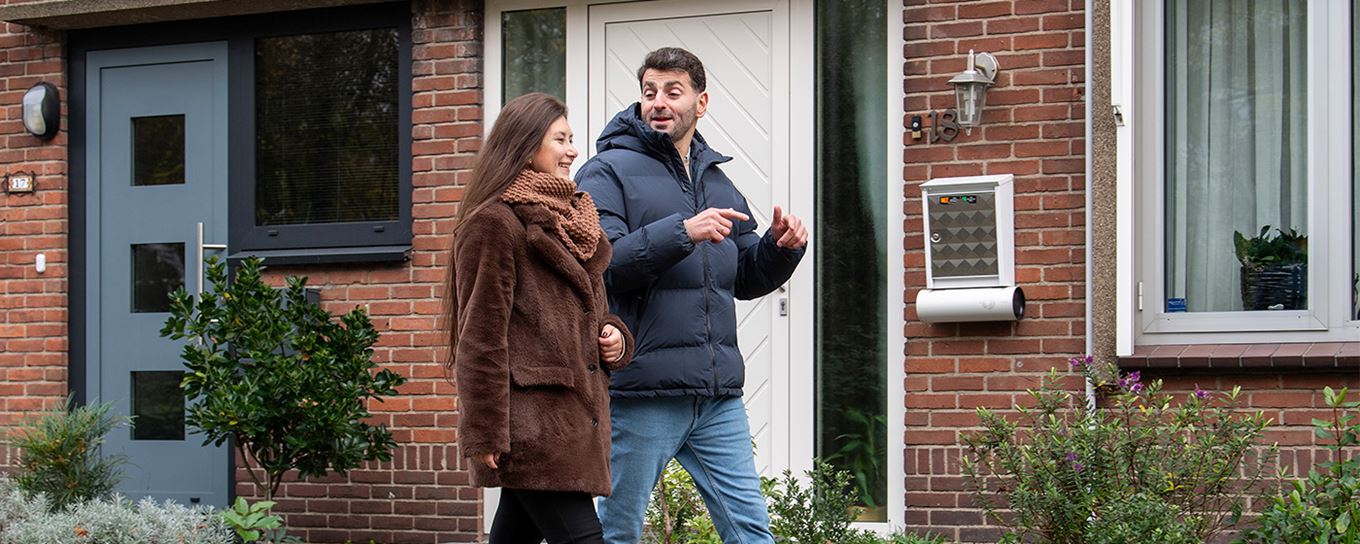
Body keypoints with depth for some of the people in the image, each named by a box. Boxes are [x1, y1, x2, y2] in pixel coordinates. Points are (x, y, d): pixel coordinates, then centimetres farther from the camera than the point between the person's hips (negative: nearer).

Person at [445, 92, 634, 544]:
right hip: (532, 421, -9)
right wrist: (484, 434, -15)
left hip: (576, 417, 9)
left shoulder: (572, 220, 21)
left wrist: (614, 337, 8)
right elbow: (480, 336, -10)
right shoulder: (495, 223, -7)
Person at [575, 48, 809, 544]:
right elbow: (600, 265, -16)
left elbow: (746, 279, 22)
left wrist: (780, 247, 2)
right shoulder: (607, 171, -2)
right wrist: (682, 233, -24)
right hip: (641, 390, -5)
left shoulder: (716, 180, 18)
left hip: (718, 395, 6)